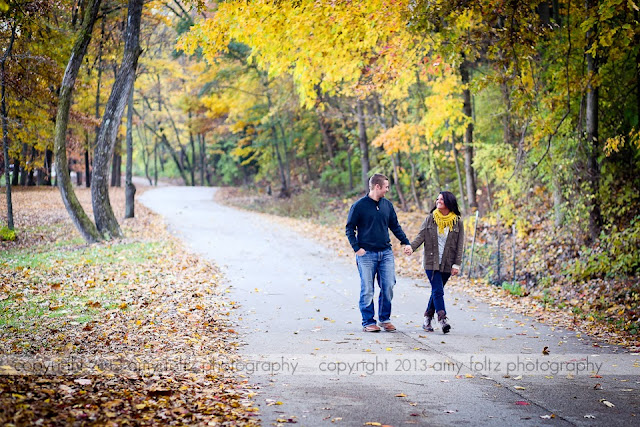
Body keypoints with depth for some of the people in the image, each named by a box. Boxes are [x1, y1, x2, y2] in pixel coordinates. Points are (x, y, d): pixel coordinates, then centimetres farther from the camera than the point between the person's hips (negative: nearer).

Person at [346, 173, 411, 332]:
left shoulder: (387, 205, 9)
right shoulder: (359, 206, -5)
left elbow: (395, 226, 18)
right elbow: (350, 229, -1)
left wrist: (406, 243, 8)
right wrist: (357, 248, -9)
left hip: (386, 253, 4)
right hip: (367, 254, -4)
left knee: (388, 286, 1)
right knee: (367, 290, 0)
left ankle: (385, 319, 15)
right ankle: (368, 322, 9)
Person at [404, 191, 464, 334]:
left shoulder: (457, 222, 2)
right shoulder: (430, 219, 3)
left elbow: (459, 245, 2)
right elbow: (420, 236, -2)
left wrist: (456, 264, -3)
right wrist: (411, 247, -22)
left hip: (447, 264, 1)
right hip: (431, 262, -1)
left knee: (436, 291, 8)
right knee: (438, 291, -11)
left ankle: (428, 319, 20)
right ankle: (442, 319, -16)